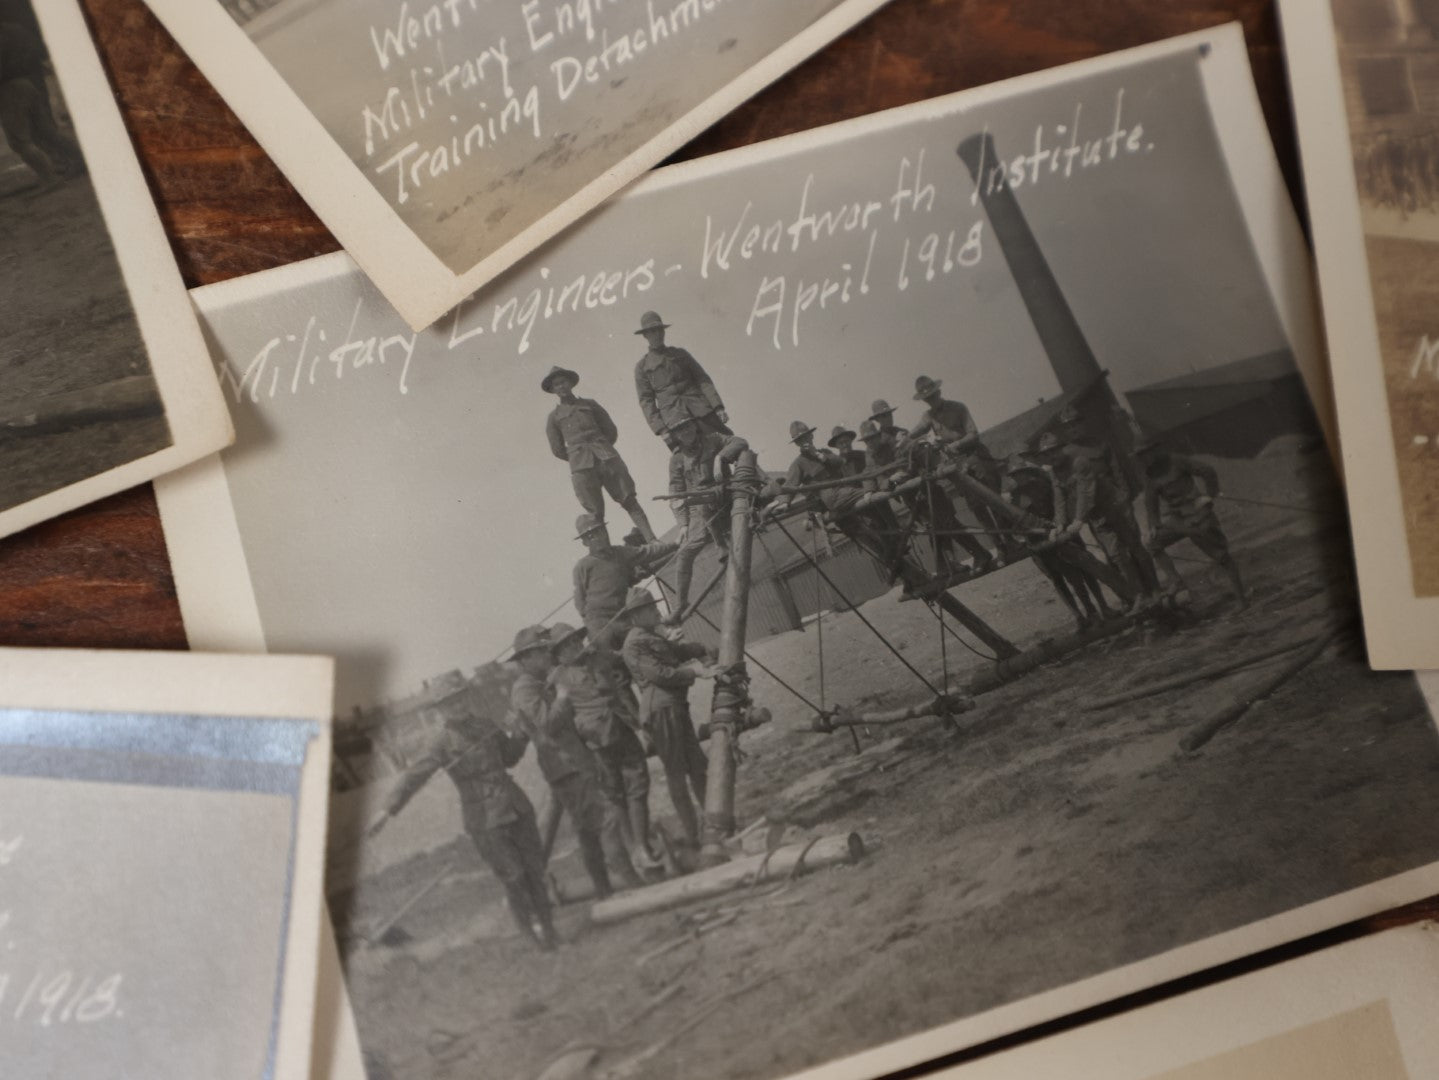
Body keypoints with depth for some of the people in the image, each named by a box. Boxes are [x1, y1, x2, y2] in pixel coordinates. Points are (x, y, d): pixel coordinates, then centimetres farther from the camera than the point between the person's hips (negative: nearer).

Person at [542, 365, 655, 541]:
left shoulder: (590, 404, 17)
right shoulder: (554, 416, 13)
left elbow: (611, 431, 19)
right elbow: (558, 450, 13)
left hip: (608, 458, 1)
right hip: (581, 467, -1)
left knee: (629, 500, -8)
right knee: (595, 513, -6)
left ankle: (652, 542, -13)